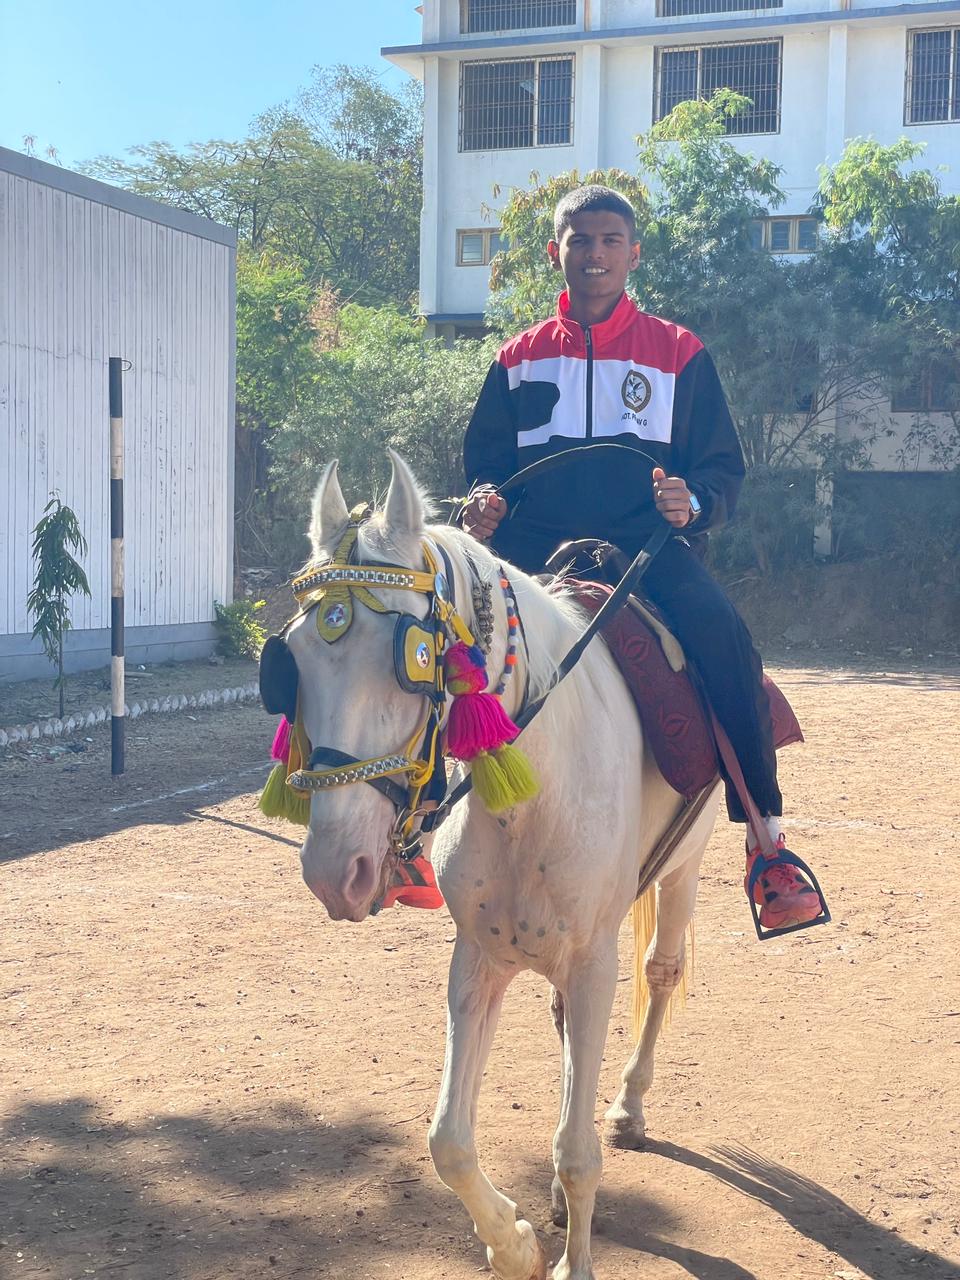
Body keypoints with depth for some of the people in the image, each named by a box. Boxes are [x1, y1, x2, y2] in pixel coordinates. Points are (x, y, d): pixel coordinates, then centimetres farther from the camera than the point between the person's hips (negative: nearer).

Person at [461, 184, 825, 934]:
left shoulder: (679, 354, 10)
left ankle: (767, 842, -20)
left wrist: (693, 502, -13)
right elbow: (485, 458, 20)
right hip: (538, 546, 2)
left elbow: (723, 465, 10)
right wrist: (484, 502, -4)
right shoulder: (519, 359, 16)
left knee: (724, 636, -31)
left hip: (648, 542, -2)